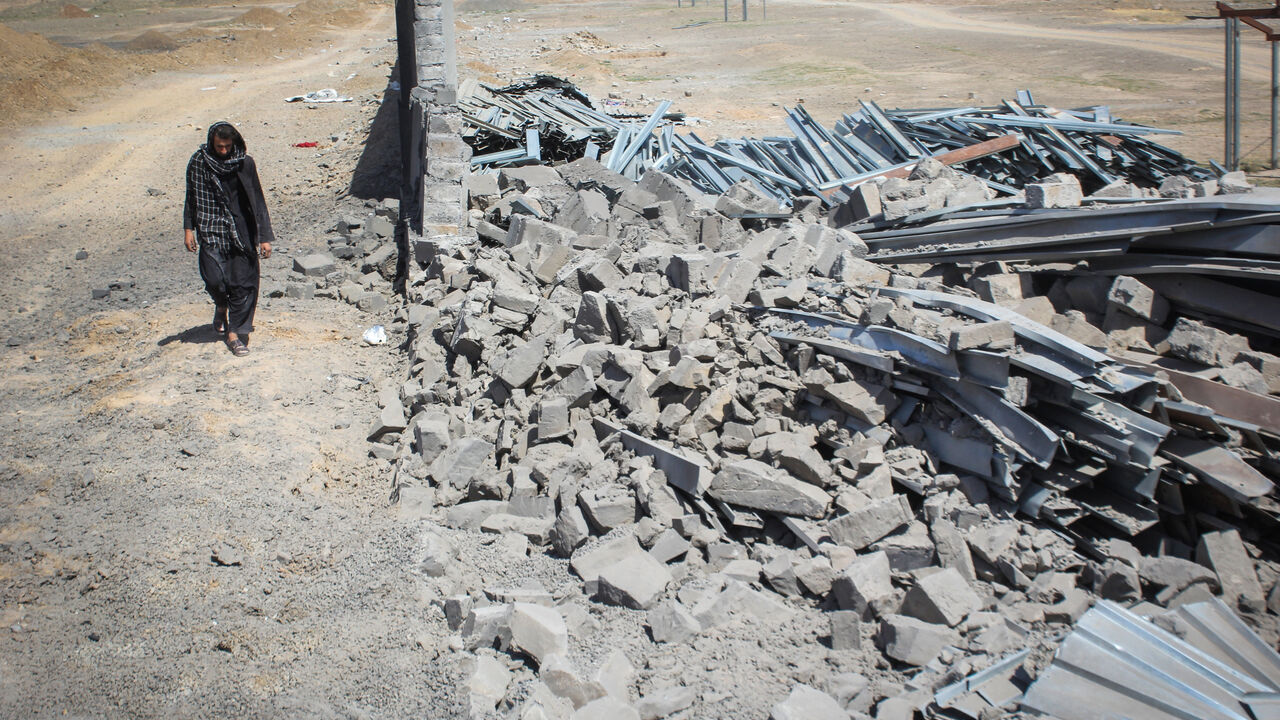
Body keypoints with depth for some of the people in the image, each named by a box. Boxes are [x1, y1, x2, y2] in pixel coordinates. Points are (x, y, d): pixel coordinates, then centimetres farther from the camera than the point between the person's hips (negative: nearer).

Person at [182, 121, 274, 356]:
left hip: (241, 231, 0)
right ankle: (221, 306, 23)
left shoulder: (245, 164, -2)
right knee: (215, 278, -12)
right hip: (211, 230, 0)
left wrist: (264, 237, -1)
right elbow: (191, 197, 10)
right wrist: (188, 229, 5)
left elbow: (257, 201, 1)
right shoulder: (198, 163, 0)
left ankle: (234, 333, 8)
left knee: (242, 282, -4)